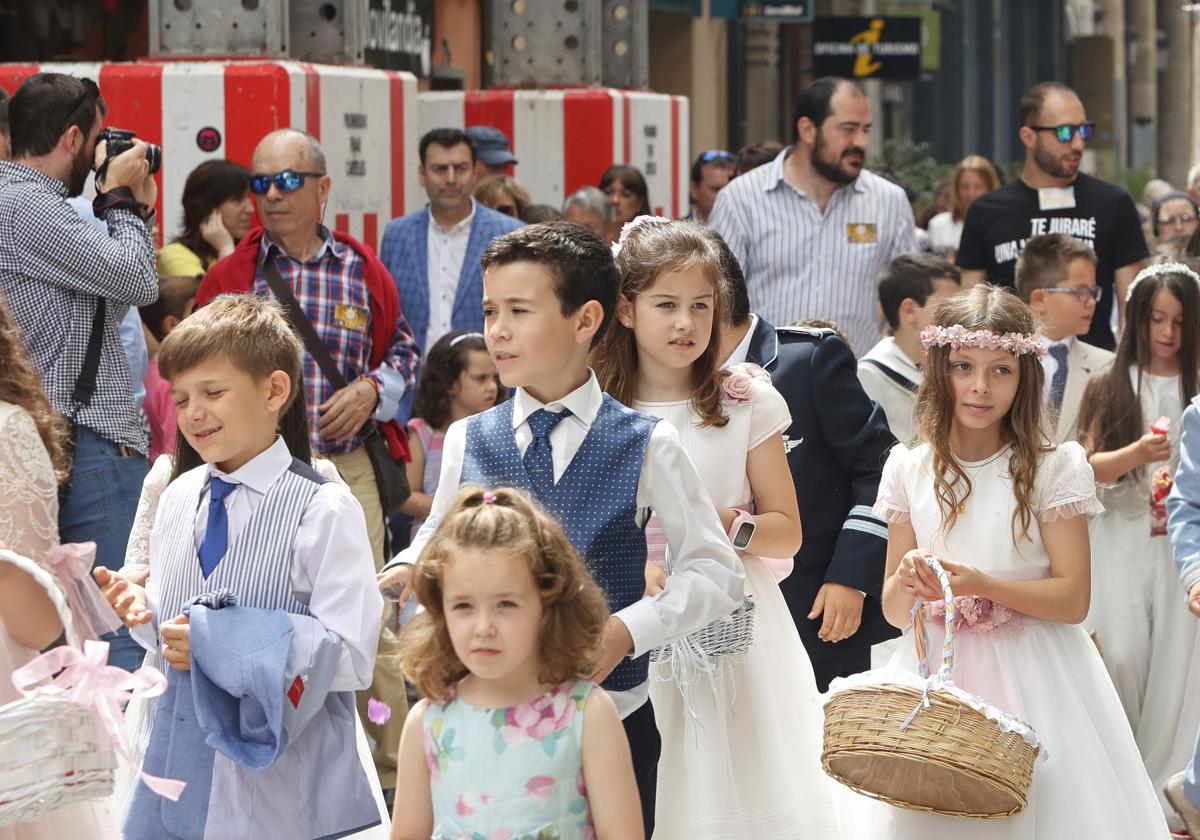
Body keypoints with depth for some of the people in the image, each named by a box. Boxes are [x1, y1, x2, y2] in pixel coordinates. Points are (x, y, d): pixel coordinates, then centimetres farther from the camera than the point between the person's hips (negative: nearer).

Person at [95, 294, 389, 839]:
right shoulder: (177, 498, 7)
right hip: (177, 763, 5)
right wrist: (141, 609, -4)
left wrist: (218, 643, -21)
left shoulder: (325, 511, -13)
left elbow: (351, 659, -18)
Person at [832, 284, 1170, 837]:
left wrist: (981, 585, -21)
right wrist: (909, 580, -16)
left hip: (1031, 680, -2)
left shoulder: (1054, 468, -5)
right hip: (936, 676, 3)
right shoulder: (909, 470, 4)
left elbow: (1072, 599, -9)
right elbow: (893, 609, 7)